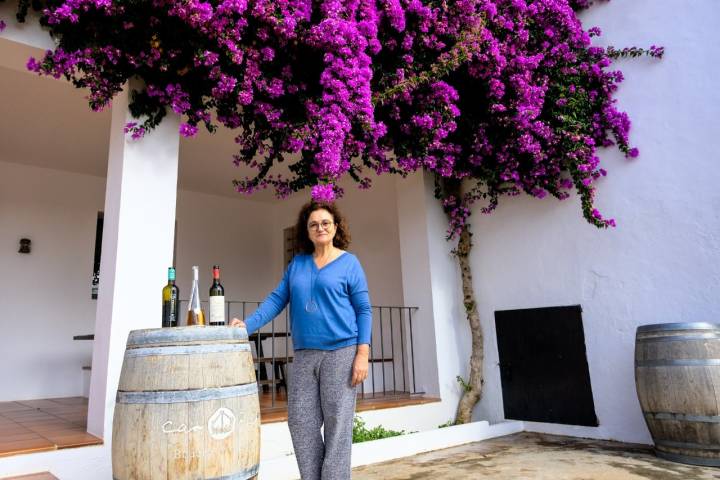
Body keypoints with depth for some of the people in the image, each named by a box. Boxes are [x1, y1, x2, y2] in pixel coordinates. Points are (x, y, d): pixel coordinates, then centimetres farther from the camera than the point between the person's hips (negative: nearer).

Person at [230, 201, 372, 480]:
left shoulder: (349, 263, 1)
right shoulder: (297, 263, 14)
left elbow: (363, 310, -1)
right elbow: (277, 299, 9)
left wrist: (363, 353, -11)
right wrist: (248, 325, -6)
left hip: (341, 353, -4)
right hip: (303, 355, 4)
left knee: (337, 425, -1)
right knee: (301, 422, 5)